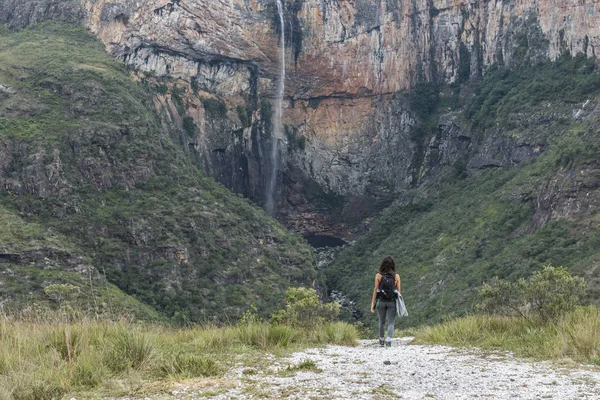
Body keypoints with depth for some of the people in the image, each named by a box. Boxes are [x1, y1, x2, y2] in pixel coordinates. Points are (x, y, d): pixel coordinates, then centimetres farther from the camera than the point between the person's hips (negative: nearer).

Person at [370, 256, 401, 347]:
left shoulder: (378, 276, -3)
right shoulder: (396, 276, -1)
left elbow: (375, 290, -2)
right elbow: (398, 291, 3)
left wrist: (372, 303, 2)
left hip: (381, 301, 1)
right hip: (392, 302, -1)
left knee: (382, 322, 17)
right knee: (391, 323, 2)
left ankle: (381, 341, 27)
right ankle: (388, 340, -16)